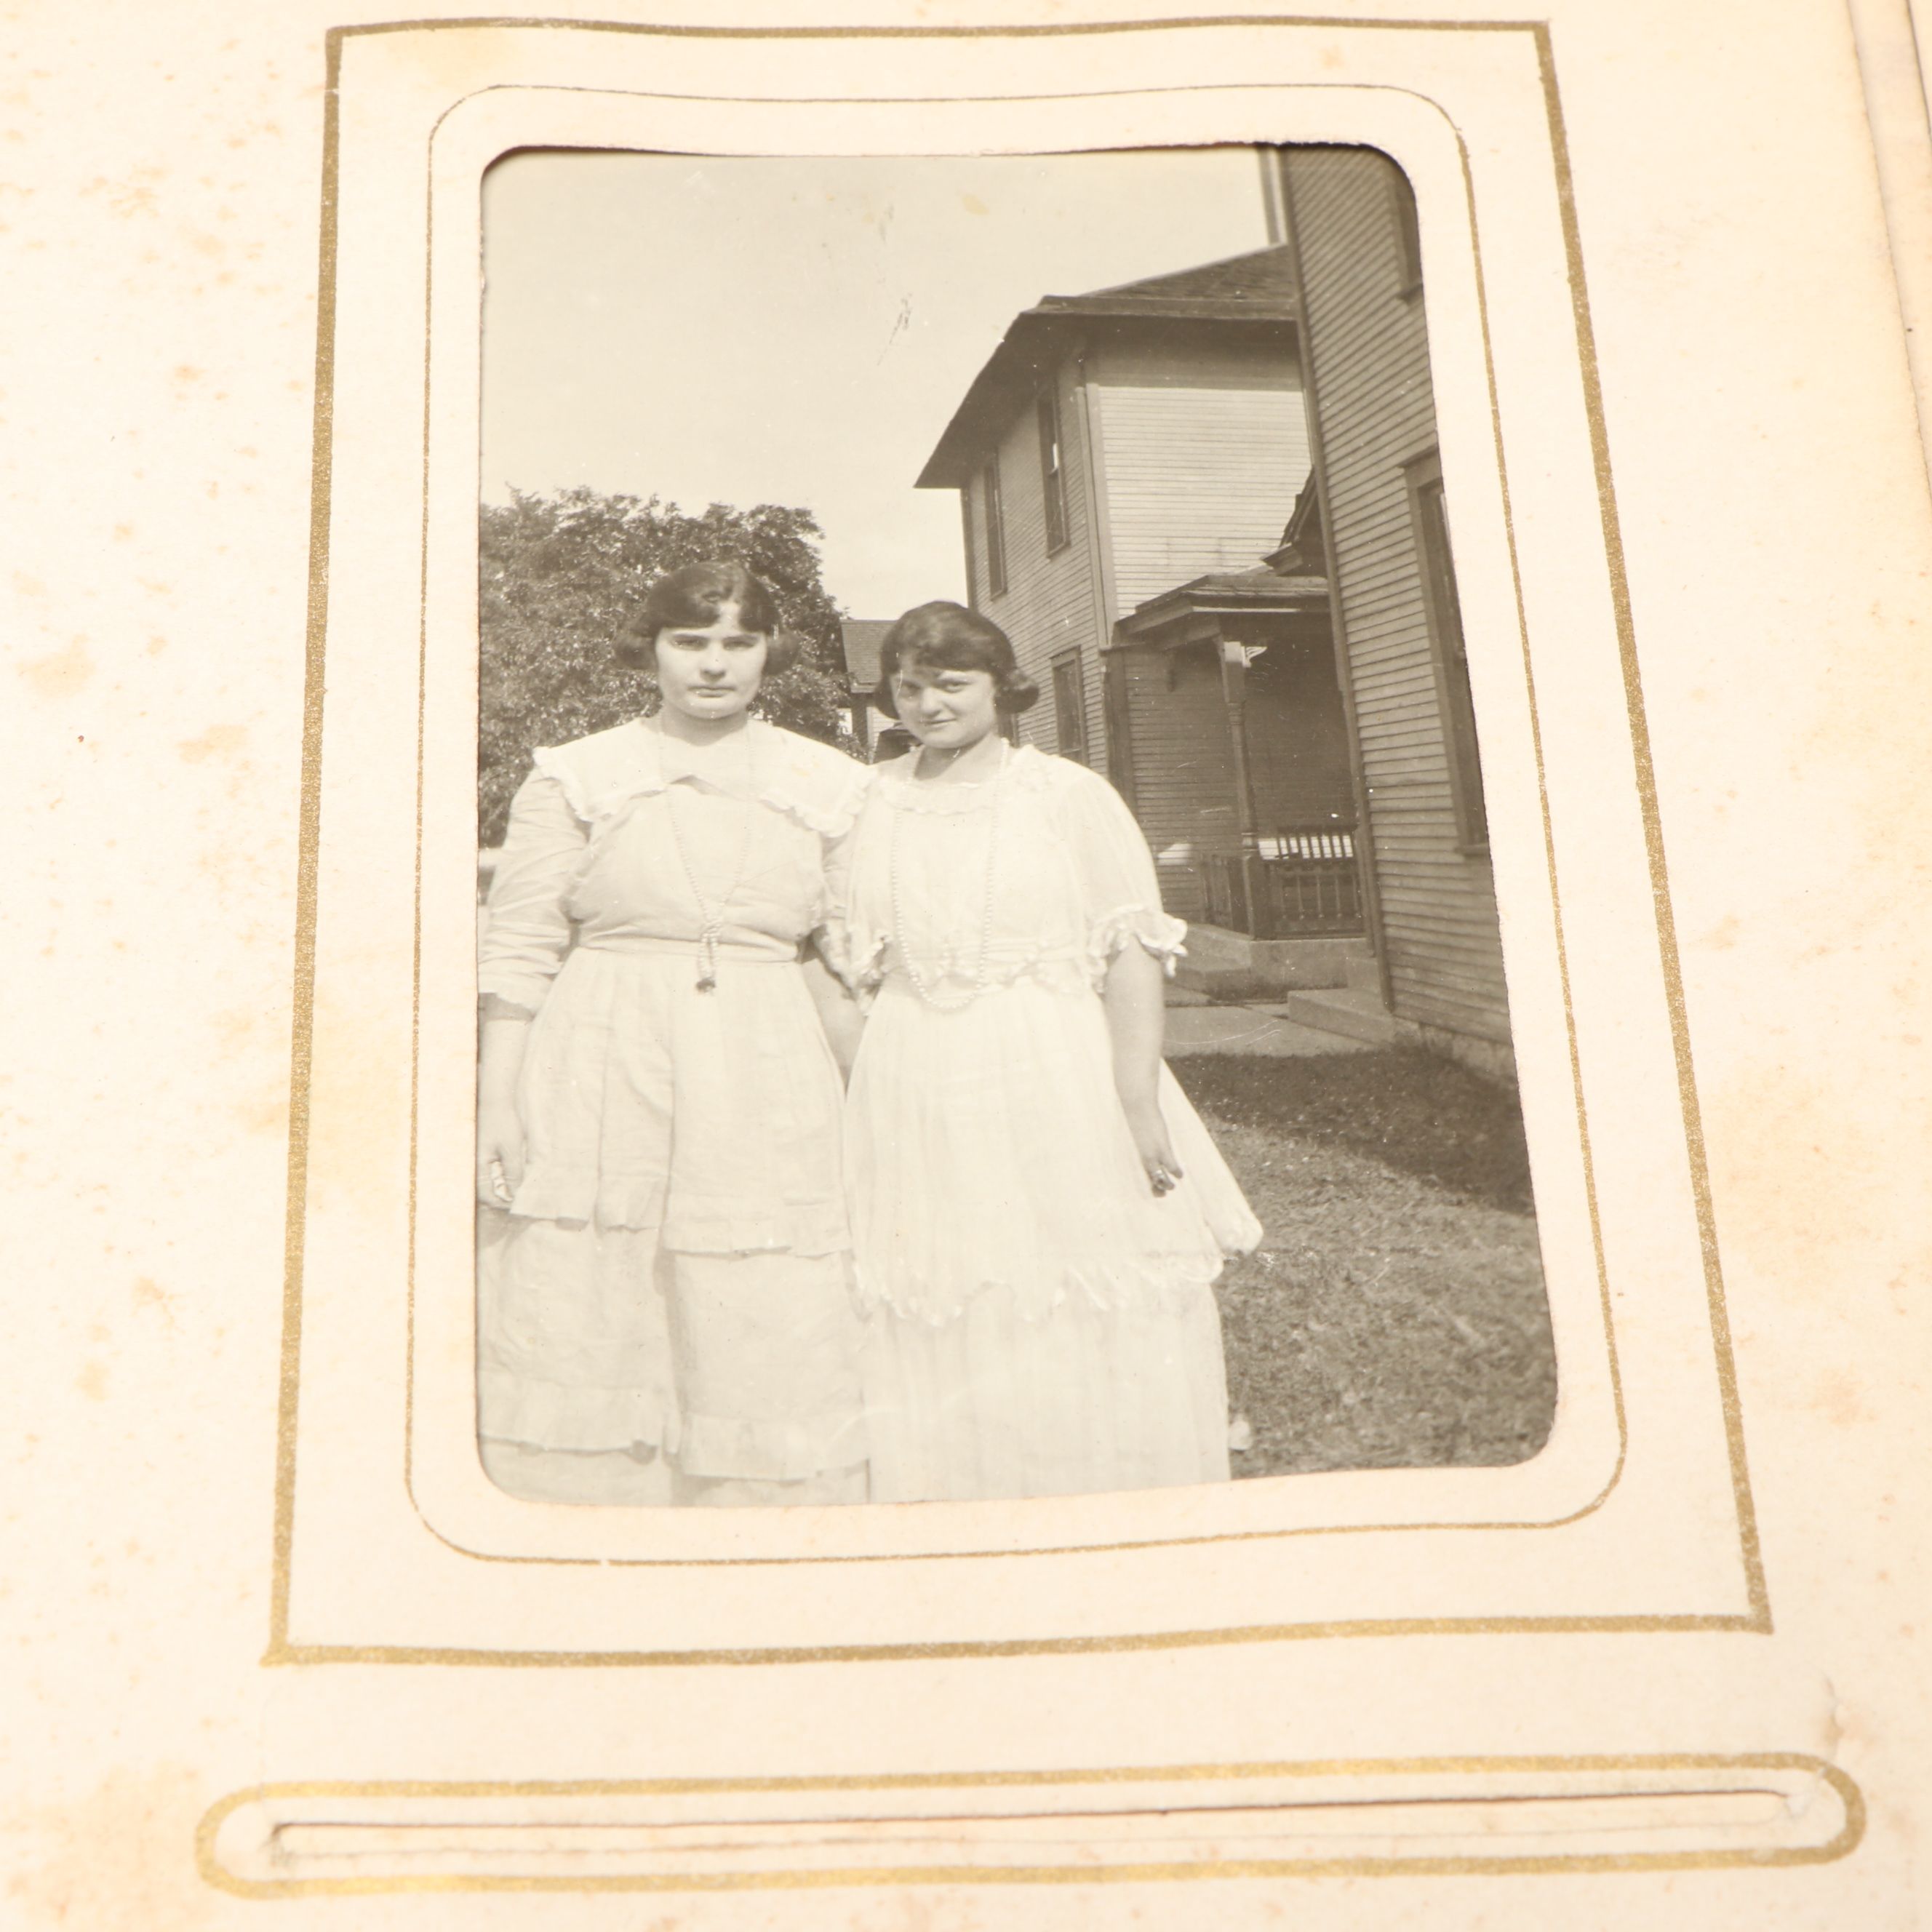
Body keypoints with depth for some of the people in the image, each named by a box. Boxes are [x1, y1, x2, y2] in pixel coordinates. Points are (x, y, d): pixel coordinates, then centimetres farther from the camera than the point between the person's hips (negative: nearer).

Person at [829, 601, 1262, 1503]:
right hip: (916, 1100, 3)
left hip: (1060, 1088, -2)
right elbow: (851, 969, 13)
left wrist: (1139, 1103, -13)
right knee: (930, 1346, 5)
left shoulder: (1070, 795, -1)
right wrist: (848, 1105, 8)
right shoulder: (865, 807, 9)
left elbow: (1131, 954, -5)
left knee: (1090, 1341, 3)